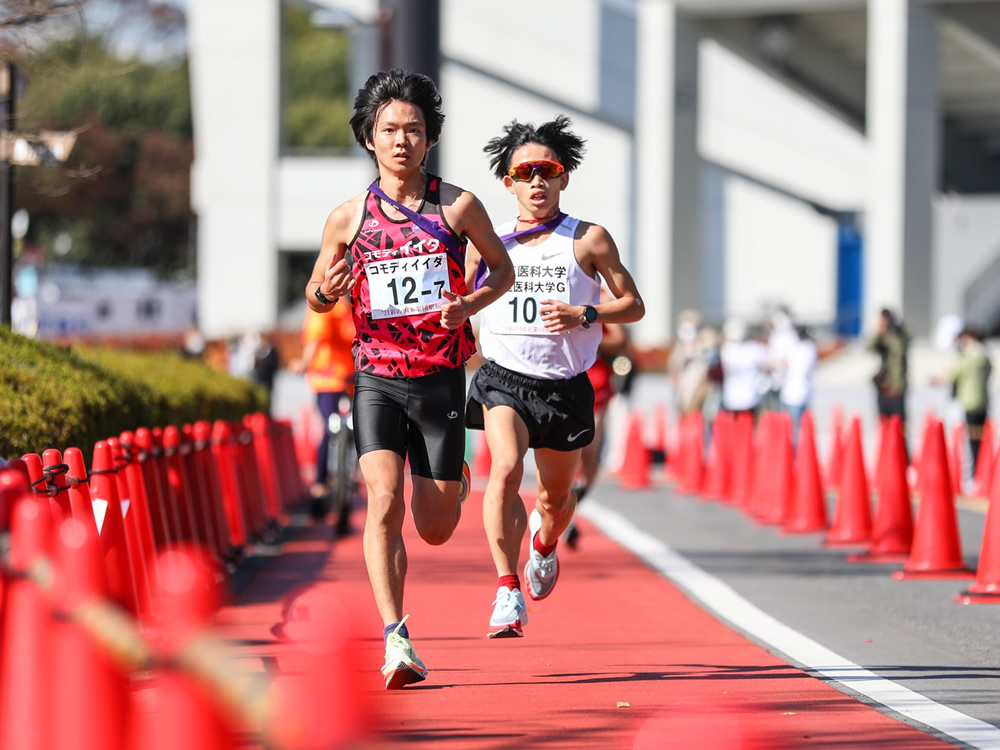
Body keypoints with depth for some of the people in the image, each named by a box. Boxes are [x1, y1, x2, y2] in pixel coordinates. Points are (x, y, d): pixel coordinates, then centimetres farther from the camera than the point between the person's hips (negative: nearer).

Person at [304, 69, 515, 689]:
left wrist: (469, 304, -9)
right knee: (384, 502, -19)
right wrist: (325, 292, -12)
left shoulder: (458, 206, -2)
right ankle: (396, 639, -19)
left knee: (435, 530, 8)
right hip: (377, 377, 0)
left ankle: (452, 483, 45)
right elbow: (316, 296, 13)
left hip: (441, 378, 0)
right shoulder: (348, 218, 1)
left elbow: (503, 269, 11)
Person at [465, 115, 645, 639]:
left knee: (556, 497, 13)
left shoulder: (590, 240, 0)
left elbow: (633, 305, 3)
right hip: (504, 379, -1)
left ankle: (543, 541, 52)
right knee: (506, 469, -27)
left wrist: (583, 315, -13)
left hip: (566, 385, 1)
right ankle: (508, 591, -25)